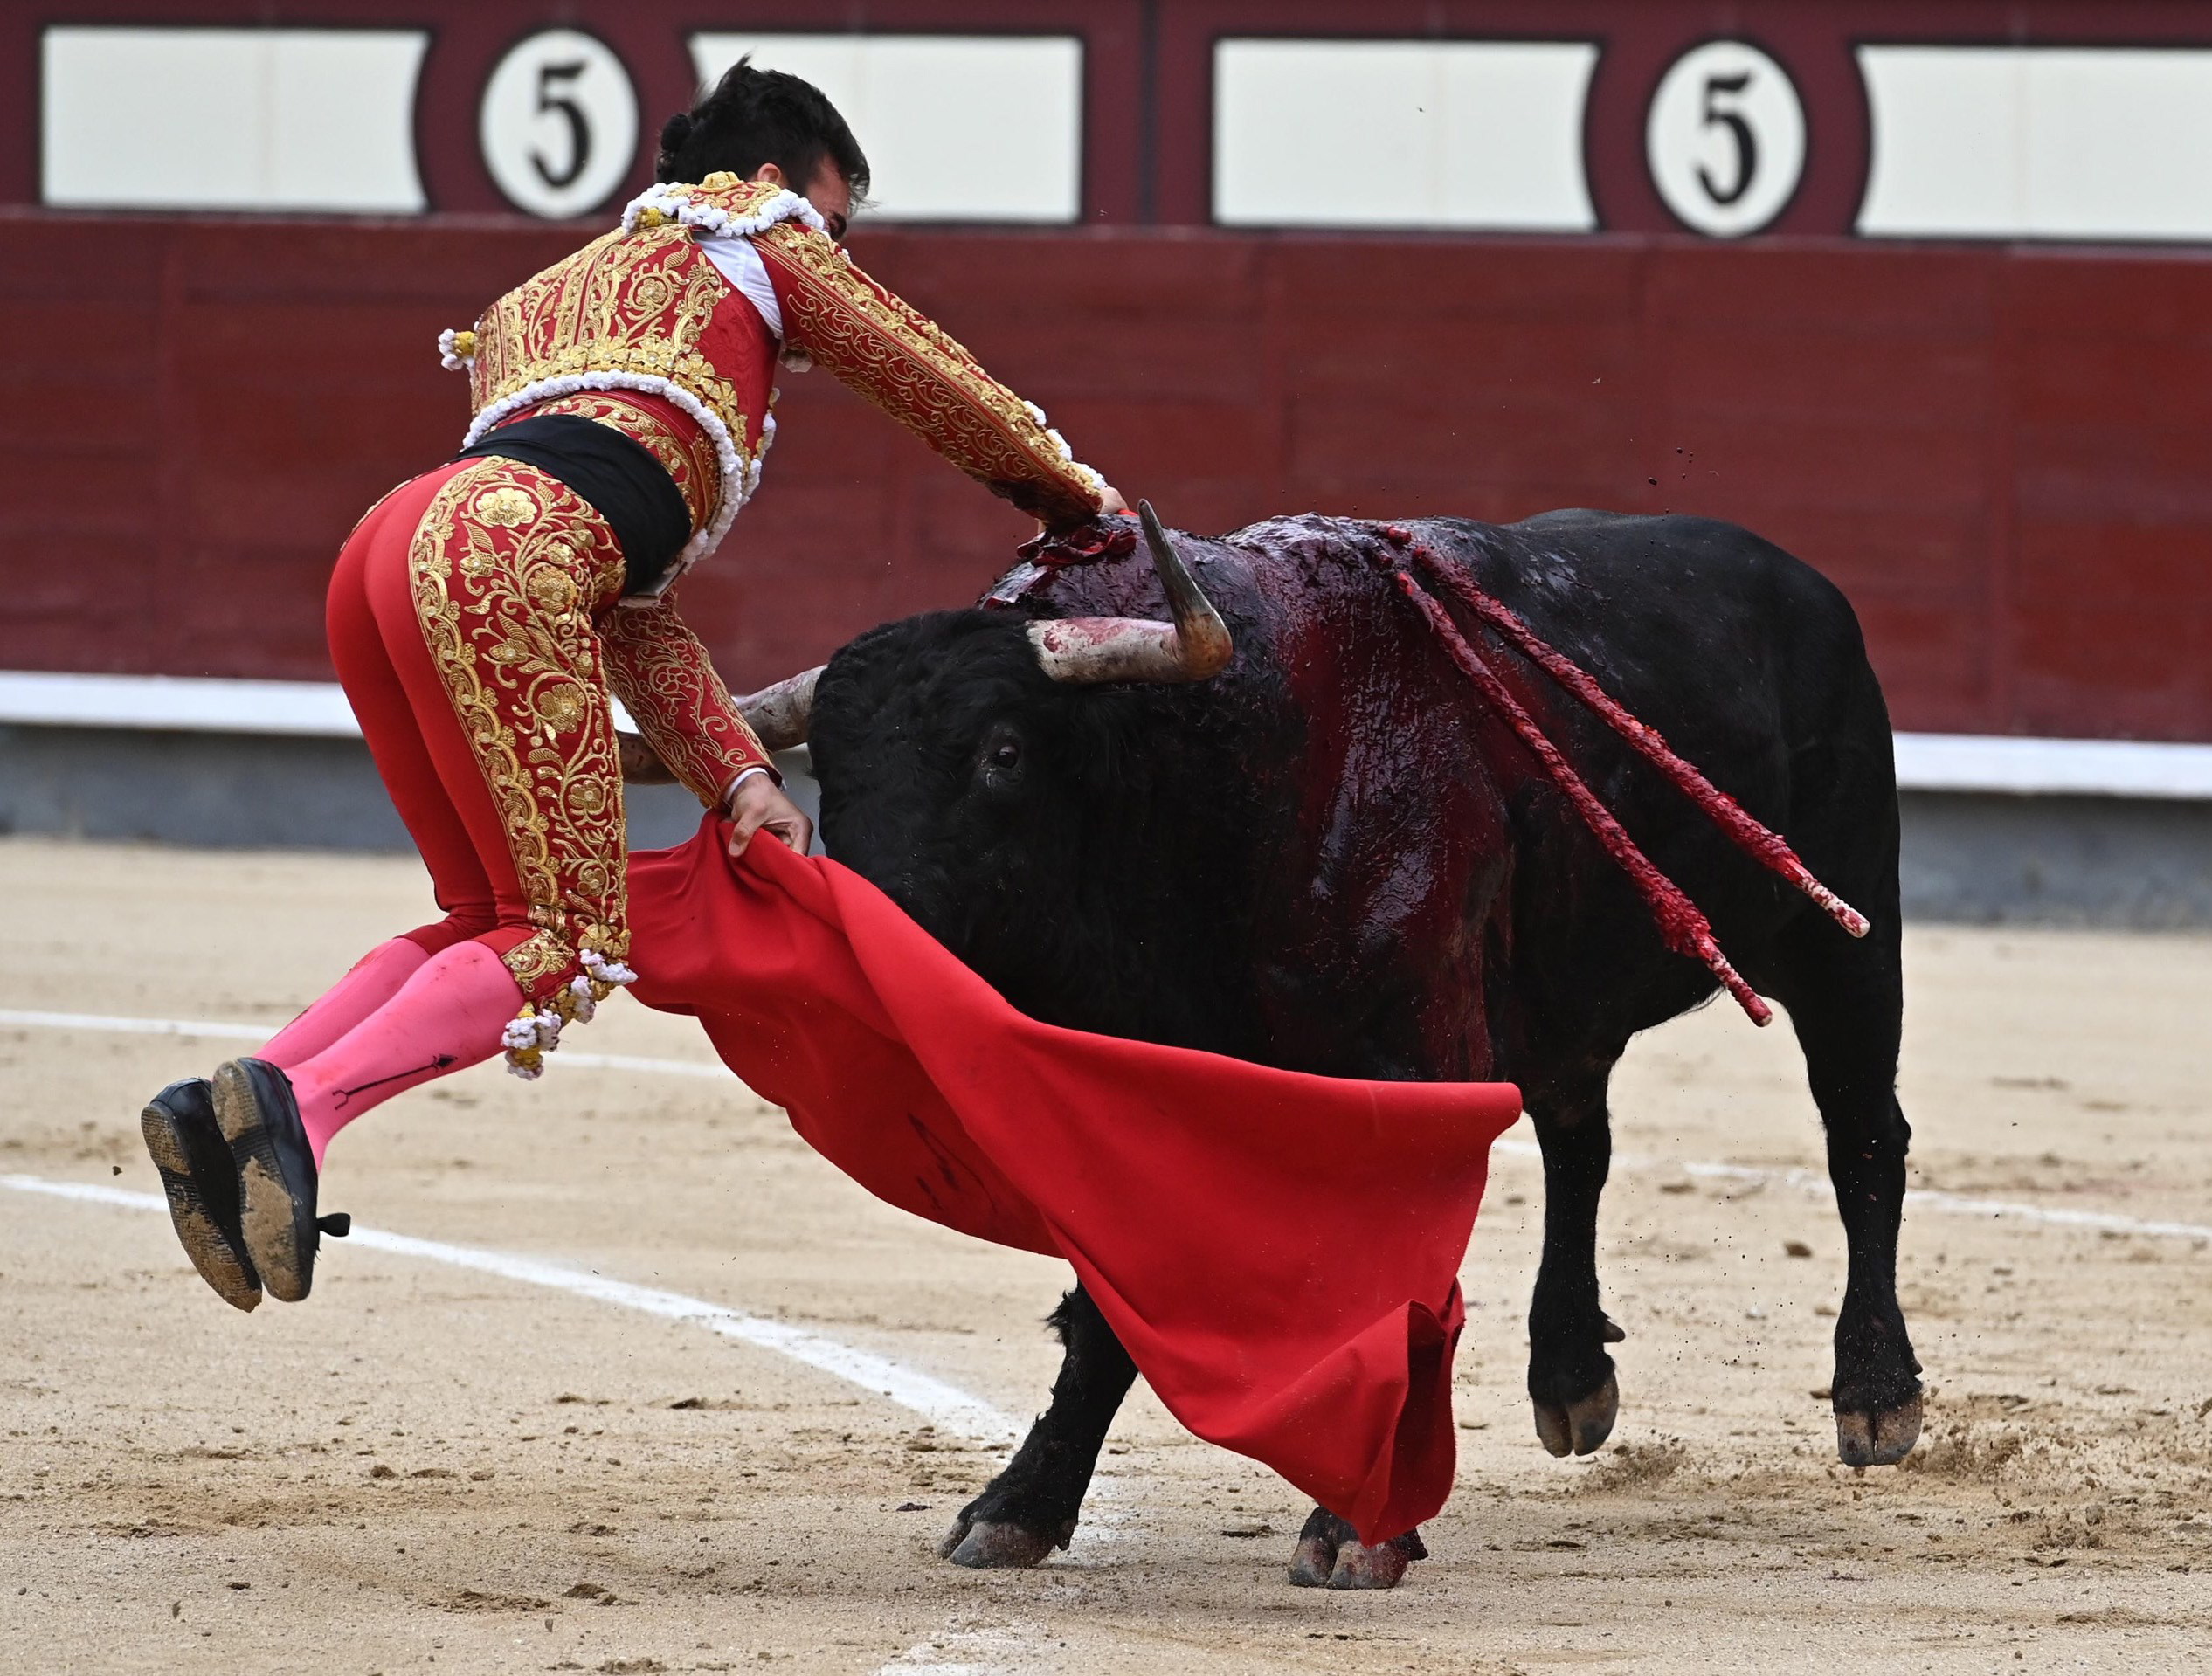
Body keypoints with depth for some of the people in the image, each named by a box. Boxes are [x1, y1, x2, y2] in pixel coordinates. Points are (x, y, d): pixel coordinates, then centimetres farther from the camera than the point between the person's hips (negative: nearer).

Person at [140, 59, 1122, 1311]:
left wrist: (737, 776, 23)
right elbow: (948, 390, 31)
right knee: (568, 942, -6)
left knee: (494, 917, 17)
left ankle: (221, 1114, 0)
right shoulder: (762, 245, 24)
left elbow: (635, 609, 32)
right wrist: (1082, 502, 49)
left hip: (381, 556, 8)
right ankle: (296, 1107, -27)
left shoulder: (553, 300, 41)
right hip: (506, 557, -8)